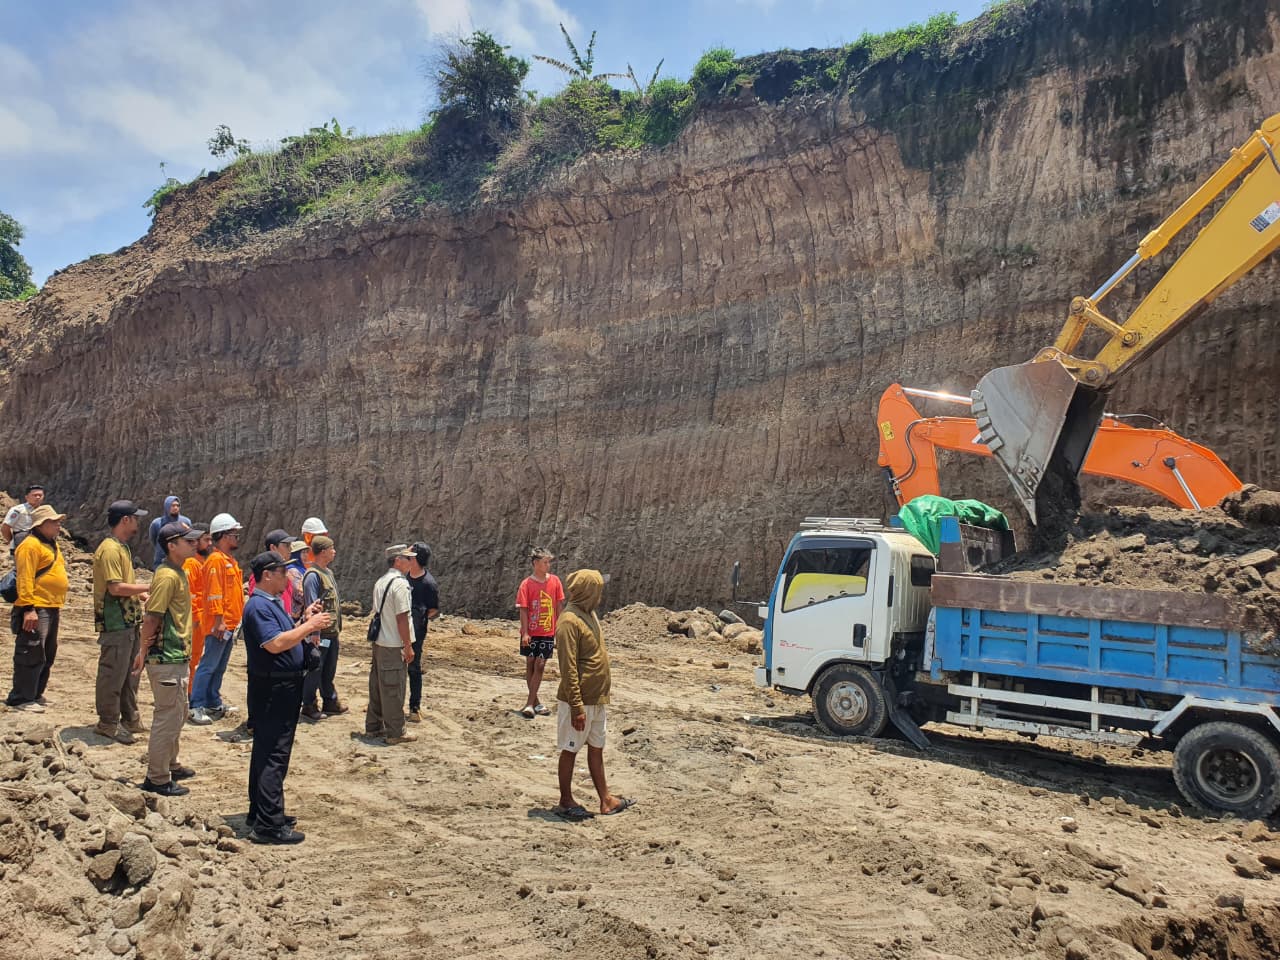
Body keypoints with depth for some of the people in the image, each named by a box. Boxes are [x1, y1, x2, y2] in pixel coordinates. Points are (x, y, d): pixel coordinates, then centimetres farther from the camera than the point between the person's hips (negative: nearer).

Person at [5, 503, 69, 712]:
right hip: (36, 610, -10)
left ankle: (36, 694, 26)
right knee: (31, 655, -6)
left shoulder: (51, 544, 18)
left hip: (51, 609, 10)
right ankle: (21, 698, 0)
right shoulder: (31, 545, -13)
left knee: (47, 655, 16)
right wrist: (28, 608, -24)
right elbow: (25, 579, -19)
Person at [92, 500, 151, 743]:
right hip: (115, 623, -10)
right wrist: (147, 587, -16)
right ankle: (108, 723, 9)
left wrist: (143, 595, 8)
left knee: (130, 673, 16)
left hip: (129, 621, 10)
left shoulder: (122, 548, 15)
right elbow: (115, 587, -23)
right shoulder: (110, 549, -17)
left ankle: (129, 718, 26)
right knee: (113, 674, -1)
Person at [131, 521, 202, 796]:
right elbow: (151, 616, -21)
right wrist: (144, 652, -16)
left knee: (178, 712, 20)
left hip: (177, 657, 10)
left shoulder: (178, 573, 11)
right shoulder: (167, 576, -19)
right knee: (168, 716, -2)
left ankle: (170, 765, 34)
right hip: (166, 658, -10)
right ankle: (157, 778, 7)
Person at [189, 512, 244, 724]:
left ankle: (214, 703, 23)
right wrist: (219, 621, -22)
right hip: (219, 625, -10)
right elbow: (214, 593, -19)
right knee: (208, 666, -6)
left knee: (220, 667, 15)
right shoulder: (216, 560, -13)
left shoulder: (230, 560, 16)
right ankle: (197, 707, -3)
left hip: (231, 624, 10)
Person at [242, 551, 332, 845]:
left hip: (283, 688, 11)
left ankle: (261, 813, 28)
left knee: (267, 753, 17)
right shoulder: (259, 605, -16)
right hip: (272, 688, -11)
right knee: (274, 755, -8)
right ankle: (269, 825, -5)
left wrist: (306, 620, 9)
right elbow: (274, 644, -27)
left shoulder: (273, 603, 16)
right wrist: (309, 625, -20)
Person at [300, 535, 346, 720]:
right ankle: (309, 706, 11)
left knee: (329, 670, 18)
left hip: (333, 631, 9)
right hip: (320, 634, -9)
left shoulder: (329, 573, 13)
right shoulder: (313, 576, -17)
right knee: (315, 670, 1)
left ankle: (330, 702, 29)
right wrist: (314, 633, -22)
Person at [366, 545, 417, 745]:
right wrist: (408, 646, -14)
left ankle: (373, 726, 25)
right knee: (394, 690, -1)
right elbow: (402, 618, -20)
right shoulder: (400, 584, -17)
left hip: (379, 642, 9)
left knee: (377, 687, 16)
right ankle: (395, 732, 7)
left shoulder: (380, 582, 11)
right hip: (394, 646, -9)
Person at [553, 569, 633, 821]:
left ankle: (605, 800, 25)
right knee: (570, 750, 6)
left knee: (596, 748, 16)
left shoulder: (590, 615, 9)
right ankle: (566, 802, 18)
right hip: (580, 701, -9)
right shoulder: (570, 621, -19)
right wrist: (577, 706, -22)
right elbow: (568, 669, -22)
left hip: (597, 699, 9)